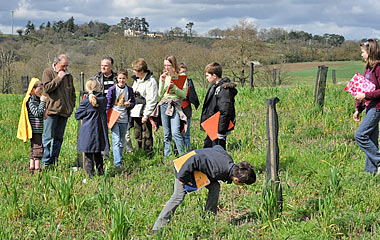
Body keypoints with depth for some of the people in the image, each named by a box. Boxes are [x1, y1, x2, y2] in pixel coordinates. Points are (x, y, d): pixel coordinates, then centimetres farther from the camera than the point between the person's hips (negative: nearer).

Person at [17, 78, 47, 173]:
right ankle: (37, 168, -9)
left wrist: (45, 104, 7)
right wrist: (42, 102, -16)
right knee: (38, 147, -10)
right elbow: (37, 113, -20)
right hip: (35, 129, -10)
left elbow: (41, 114, 20)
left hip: (38, 129, 10)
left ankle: (32, 167, 17)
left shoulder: (37, 99, 16)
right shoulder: (31, 100, -13)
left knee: (34, 147, 12)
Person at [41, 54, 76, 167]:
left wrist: (72, 106, 13)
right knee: (48, 137, -6)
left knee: (59, 138, 7)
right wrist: (58, 78, -11)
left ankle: (54, 161, 12)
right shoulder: (48, 72, 2)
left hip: (64, 111, 5)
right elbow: (47, 88, -11)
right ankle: (46, 162, -2)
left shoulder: (68, 75, 16)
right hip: (52, 110, -5)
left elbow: (72, 92, 25)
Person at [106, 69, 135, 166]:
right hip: (114, 118, -4)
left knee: (122, 142, 12)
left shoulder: (129, 90, 6)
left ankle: (119, 159, 24)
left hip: (124, 119, 4)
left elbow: (133, 102, 15)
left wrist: (129, 105, -9)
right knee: (116, 140, -11)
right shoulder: (112, 89, -3)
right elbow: (107, 103, 0)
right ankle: (117, 162, -15)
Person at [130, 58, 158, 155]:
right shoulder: (137, 79, 14)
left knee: (146, 136, -4)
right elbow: (133, 90, 31)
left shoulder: (151, 81, -12)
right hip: (136, 113, 9)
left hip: (145, 114, -9)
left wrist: (146, 115, -17)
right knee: (138, 136, 13)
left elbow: (151, 100, -15)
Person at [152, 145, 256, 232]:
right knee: (179, 196, -15)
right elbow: (194, 160, -40)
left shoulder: (229, 160, -13)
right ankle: (158, 228, -11)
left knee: (215, 187, -3)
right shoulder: (218, 170, -39)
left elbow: (217, 147, 6)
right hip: (184, 167, -8)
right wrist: (183, 178, -29)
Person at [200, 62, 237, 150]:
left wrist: (221, 131, -25)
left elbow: (225, 112, -24)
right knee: (207, 147, 18)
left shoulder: (224, 90, -20)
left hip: (219, 128, -10)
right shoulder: (214, 86, 11)